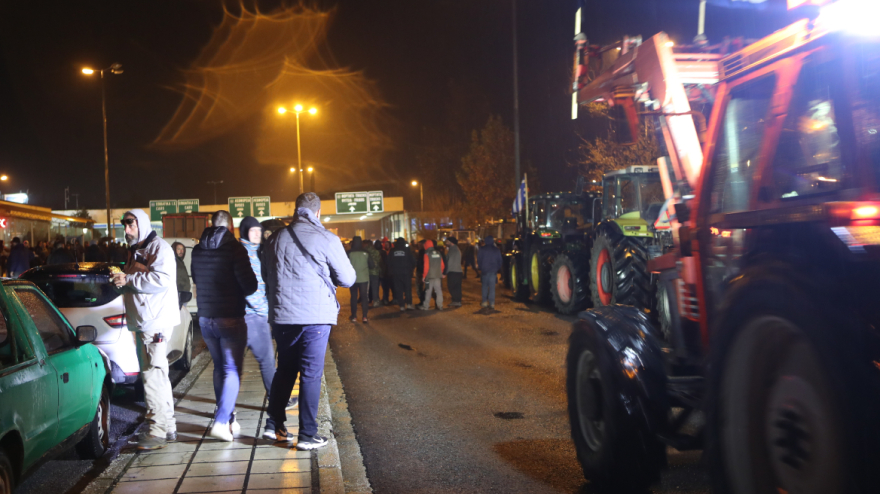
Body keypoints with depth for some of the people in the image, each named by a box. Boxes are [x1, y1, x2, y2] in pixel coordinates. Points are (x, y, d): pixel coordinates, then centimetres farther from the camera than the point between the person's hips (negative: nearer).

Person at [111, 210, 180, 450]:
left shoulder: (159, 248, -9)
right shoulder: (135, 252, 22)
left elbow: (162, 279, -24)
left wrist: (129, 280, -17)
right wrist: (121, 282, 8)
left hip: (156, 321, -10)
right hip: (143, 322, 10)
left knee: (153, 374, -13)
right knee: (157, 375, 14)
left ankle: (157, 429, -10)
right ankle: (168, 427, 22)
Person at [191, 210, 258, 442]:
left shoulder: (197, 251, 5)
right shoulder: (234, 249, -13)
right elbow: (250, 285, -16)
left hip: (205, 318, 6)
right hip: (230, 319, -6)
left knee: (219, 368, 18)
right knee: (232, 370, -2)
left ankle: (227, 417, 26)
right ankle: (221, 422, -12)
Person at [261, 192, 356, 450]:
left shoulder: (275, 239, 5)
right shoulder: (326, 240, -8)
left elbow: (266, 276, 15)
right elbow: (348, 279, -2)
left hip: (282, 316, 4)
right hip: (315, 316, -4)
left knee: (285, 370, 18)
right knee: (311, 374, 3)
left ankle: (276, 426, 23)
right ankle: (307, 435, 8)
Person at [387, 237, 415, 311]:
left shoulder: (392, 251, 3)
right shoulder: (407, 250, -3)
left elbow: (389, 263, 6)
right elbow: (413, 261, 0)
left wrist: (391, 271, 16)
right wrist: (411, 269, 15)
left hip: (396, 274, 1)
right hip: (406, 272, -1)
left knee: (398, 289, 4)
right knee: (408, 288, 6)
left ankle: (401, 306, 2)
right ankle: (409, 303, -1)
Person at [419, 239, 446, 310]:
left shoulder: (427, 254, -9)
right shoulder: (438, 253, 6)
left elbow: (426, 266, -13)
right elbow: (442, 265, 8)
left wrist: (424, 276, -5)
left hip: (429, 276, -4)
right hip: (438, 275, 4)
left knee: (428, 291, 0)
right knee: (439, 291, 6)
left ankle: (425, 306, 5)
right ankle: (440, 305, 5)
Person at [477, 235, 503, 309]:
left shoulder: (482, 249, -3)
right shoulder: (496, 250, 3)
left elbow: (479, 259, 1)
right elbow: (499, 261, 7)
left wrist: (480, 268, 13)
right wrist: (498, 269, 16)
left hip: (484, 270, -1)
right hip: (493, 270, 1)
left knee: (485, 286, 9)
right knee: (492, 287, 1)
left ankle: (484, 302, 6)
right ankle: (491, 303, -3)